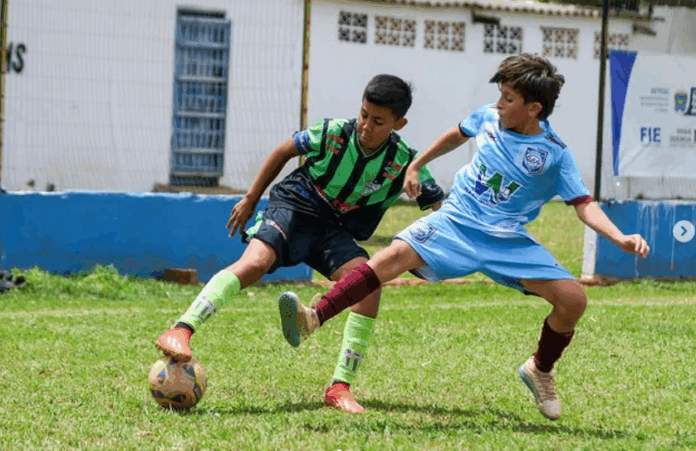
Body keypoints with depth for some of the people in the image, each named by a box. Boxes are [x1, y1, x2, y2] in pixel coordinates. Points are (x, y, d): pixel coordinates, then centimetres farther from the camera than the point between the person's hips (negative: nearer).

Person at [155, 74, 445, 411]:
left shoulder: (404, 163, -12)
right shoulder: (332, 134, -14)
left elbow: (438, 206, -1)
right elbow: (283, 152, 4)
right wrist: (250, 200, 8)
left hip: (336, 232, 2)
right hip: (294, 207, -2)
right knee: (255, 262, -32)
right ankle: (180, 332, -43)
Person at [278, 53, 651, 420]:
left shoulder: (554, 155, -8)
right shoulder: (488, 118, 2)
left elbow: (584, 205, -7)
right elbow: (458, 134, 24)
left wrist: (620, 239, -23)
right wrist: (416, 165, 30)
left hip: (507, 241, -1)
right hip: (455, 223, 1)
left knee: (573, 298, -15)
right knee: (395, 255, -26)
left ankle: (540, 371, 15)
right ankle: (313, 319, -36)